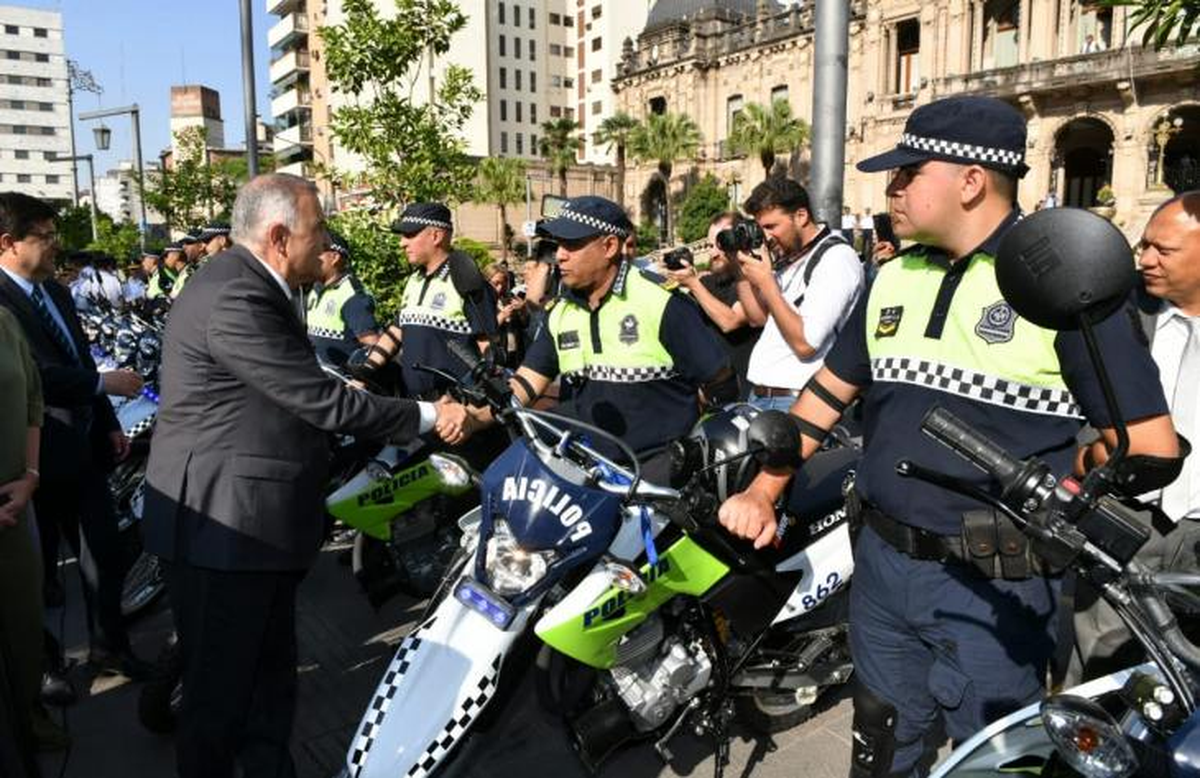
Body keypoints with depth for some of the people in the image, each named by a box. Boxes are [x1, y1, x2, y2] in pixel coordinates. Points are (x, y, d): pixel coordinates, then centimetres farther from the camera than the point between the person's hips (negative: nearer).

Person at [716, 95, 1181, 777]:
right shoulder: (892, 278, 7)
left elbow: (1150, 444, -11)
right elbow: (828, 391, 13)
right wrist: (763, 493, 9)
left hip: (996, 586, -5)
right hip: (882, 564, 6)